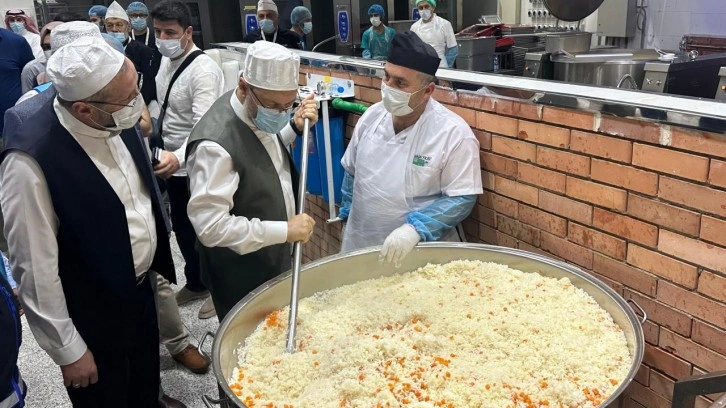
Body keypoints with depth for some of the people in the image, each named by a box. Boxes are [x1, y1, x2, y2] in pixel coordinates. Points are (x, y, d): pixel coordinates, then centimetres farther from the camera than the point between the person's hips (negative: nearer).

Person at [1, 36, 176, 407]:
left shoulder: (117, 121, -12)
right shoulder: (30, 162, -31)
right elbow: (36, 270, -23)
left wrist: (159, 263, 14)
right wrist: (68, 350, -13)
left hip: (140, 289, 6)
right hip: (91, 317, -5)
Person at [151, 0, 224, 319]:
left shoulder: (203, 69, -22)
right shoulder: (166, 60, 6)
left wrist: (178, 156, -47)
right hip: (174, 164, 8)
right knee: (182, 228, 20)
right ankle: (195, 283, 39)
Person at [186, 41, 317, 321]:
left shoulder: (258, 115, -6)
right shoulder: (215, 144, -33)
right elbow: (210, 226, -34)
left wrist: (295, 128, -5)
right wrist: (285, 231, -31)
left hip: (273, 258, 8)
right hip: (240, 276, -8)